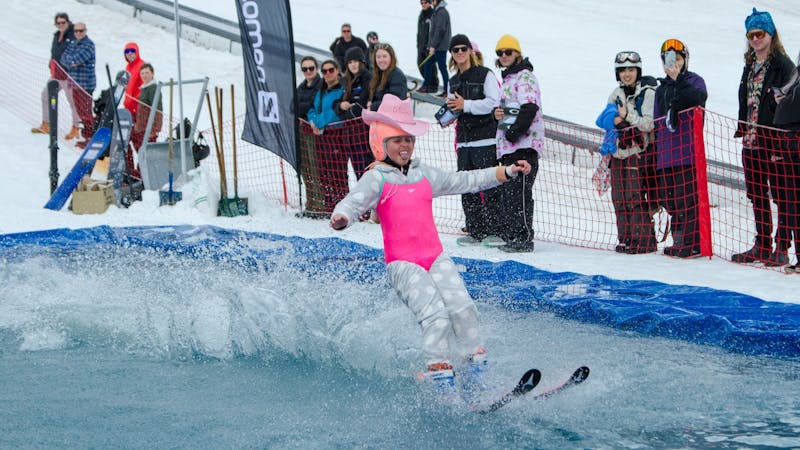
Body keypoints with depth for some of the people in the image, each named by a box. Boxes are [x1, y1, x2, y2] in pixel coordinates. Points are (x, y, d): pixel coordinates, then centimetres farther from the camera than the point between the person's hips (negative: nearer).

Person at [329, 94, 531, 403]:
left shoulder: (425, 175, 15)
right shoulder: (377, 179, -1)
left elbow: (466, 181, 23)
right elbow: (354, 202, -18)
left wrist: (508, 172, 20)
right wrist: (341, 218, -41)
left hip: (436, 259, 5)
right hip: (402, 264, -5)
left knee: (462, 308, -15)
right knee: (436, 315, -23)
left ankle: (475, 380, -6)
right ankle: (442, 390, -21)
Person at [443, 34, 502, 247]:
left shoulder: (485, 75, -4)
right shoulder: (453, 82, 18)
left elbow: (494, 102, -13)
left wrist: (466, 105, -16)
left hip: (485, 140, -7)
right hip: (464, 141, 7)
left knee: (489, 186, -8)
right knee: (467, 189, 5)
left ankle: (496, 231, -4)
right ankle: (475, 231, 11)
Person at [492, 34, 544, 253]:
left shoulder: (525, 76, -6)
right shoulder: (508, 78, 24)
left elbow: (530, 108, -19)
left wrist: (515, 131, -22)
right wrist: (498, 113, 10)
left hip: (524, 143, -10)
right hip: (509, 145, 10)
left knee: (519, 191, -13)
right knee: (506, 191, 11)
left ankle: (525, 238, -13)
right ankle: (509, 236, 16)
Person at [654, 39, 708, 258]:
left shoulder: (694, 81, 4)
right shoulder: (661, 89, 21)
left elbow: (699, 97, -20)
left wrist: (678, 79, -24)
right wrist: (656, 149, 20)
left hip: (688, 148, -6)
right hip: (666, 153, 6)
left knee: (688, 196, -10)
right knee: (670, 198, 6)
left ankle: (693, 242, -7)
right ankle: (679, 239, 15)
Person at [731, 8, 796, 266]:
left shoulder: (783, 65, -8)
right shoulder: (750, 66, 16)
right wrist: (742, 130, 14)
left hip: (774, 141, -8)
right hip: (751, 140, 8)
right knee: (757, 195, 12)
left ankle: (781, 248, -1)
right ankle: (762, 246, 19)